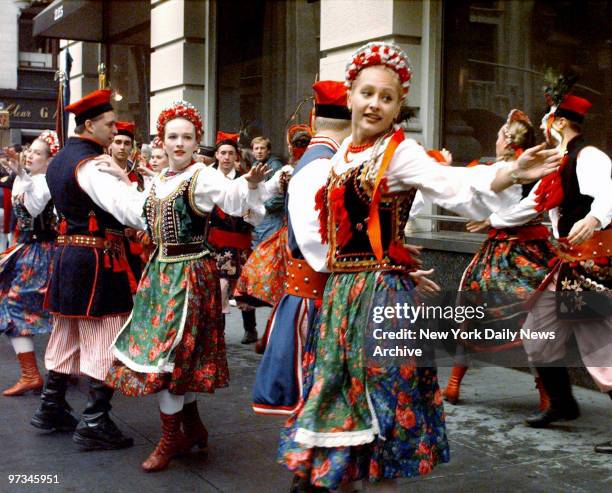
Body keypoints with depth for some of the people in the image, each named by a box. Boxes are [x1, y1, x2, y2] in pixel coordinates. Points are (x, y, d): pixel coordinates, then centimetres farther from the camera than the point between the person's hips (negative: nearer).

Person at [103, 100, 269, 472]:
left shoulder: (203, 177, -13)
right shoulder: (160, 180, 11)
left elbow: (233, 197, -32)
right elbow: (145, 218, 21)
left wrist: (250, 183, -53)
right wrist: (124, 182, 20)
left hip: (189, 274, -8)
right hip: (160, 271, 8)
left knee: (166, 351, -6)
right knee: (178, 354, 14)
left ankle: (171, 438, 9)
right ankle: (193, 427, 29)